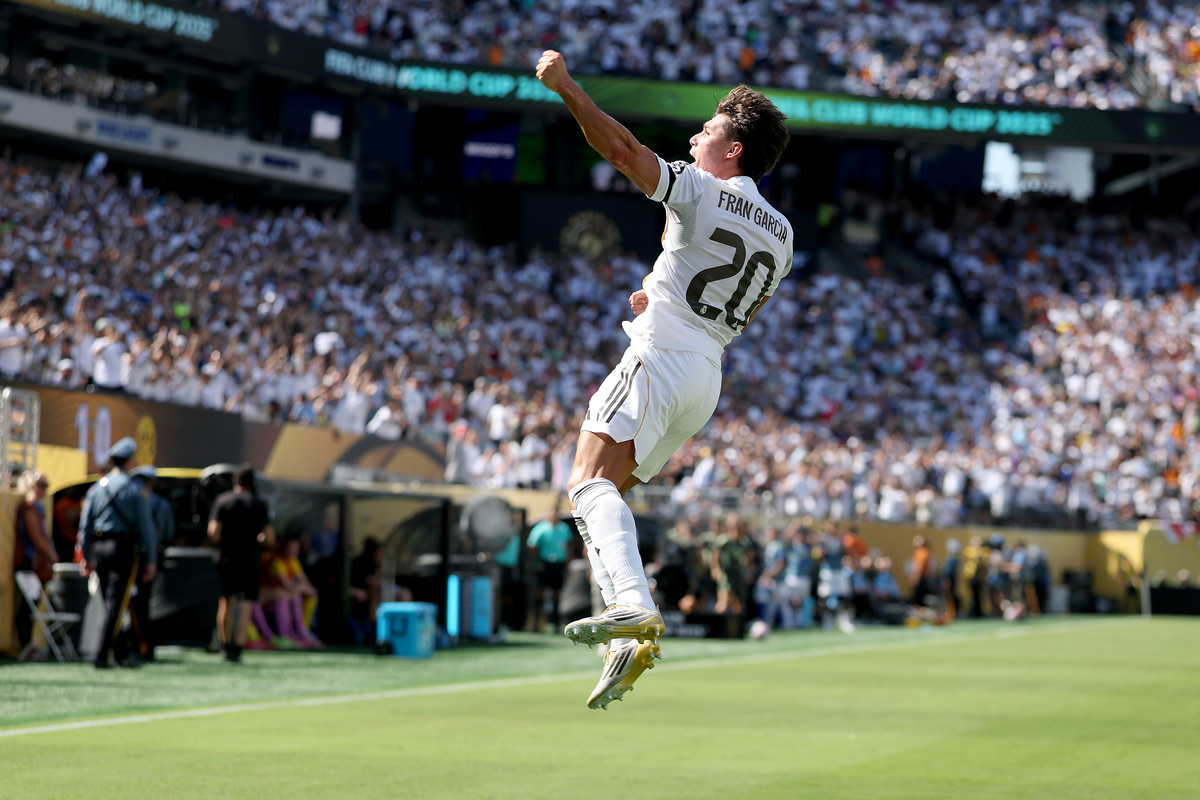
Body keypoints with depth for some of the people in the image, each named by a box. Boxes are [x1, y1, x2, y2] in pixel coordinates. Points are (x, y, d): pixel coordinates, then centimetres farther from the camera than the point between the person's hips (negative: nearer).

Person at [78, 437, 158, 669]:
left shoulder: (96, 488, 8)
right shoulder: (134, 489, -5)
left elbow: (85, 525, 9)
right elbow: (145, 525, -6)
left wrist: (86, 557, 16)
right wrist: (151, 560, -2)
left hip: (99, 549, 5)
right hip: (124, 548, -5)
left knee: (110, 603, 13)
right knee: (116, 605, -4)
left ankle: (122, 652, 17)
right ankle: (102, 656, -10)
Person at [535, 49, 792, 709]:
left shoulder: (700, 192, -3)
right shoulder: (780, 234, 19)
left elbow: (623, 149, -15)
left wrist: (564, 86, -11)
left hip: (660, 357, -8)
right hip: (708, 377, 8)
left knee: (590, 481, -19)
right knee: (606, 493, 13)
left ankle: (631, 605, -42)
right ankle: (634, 641, -1)